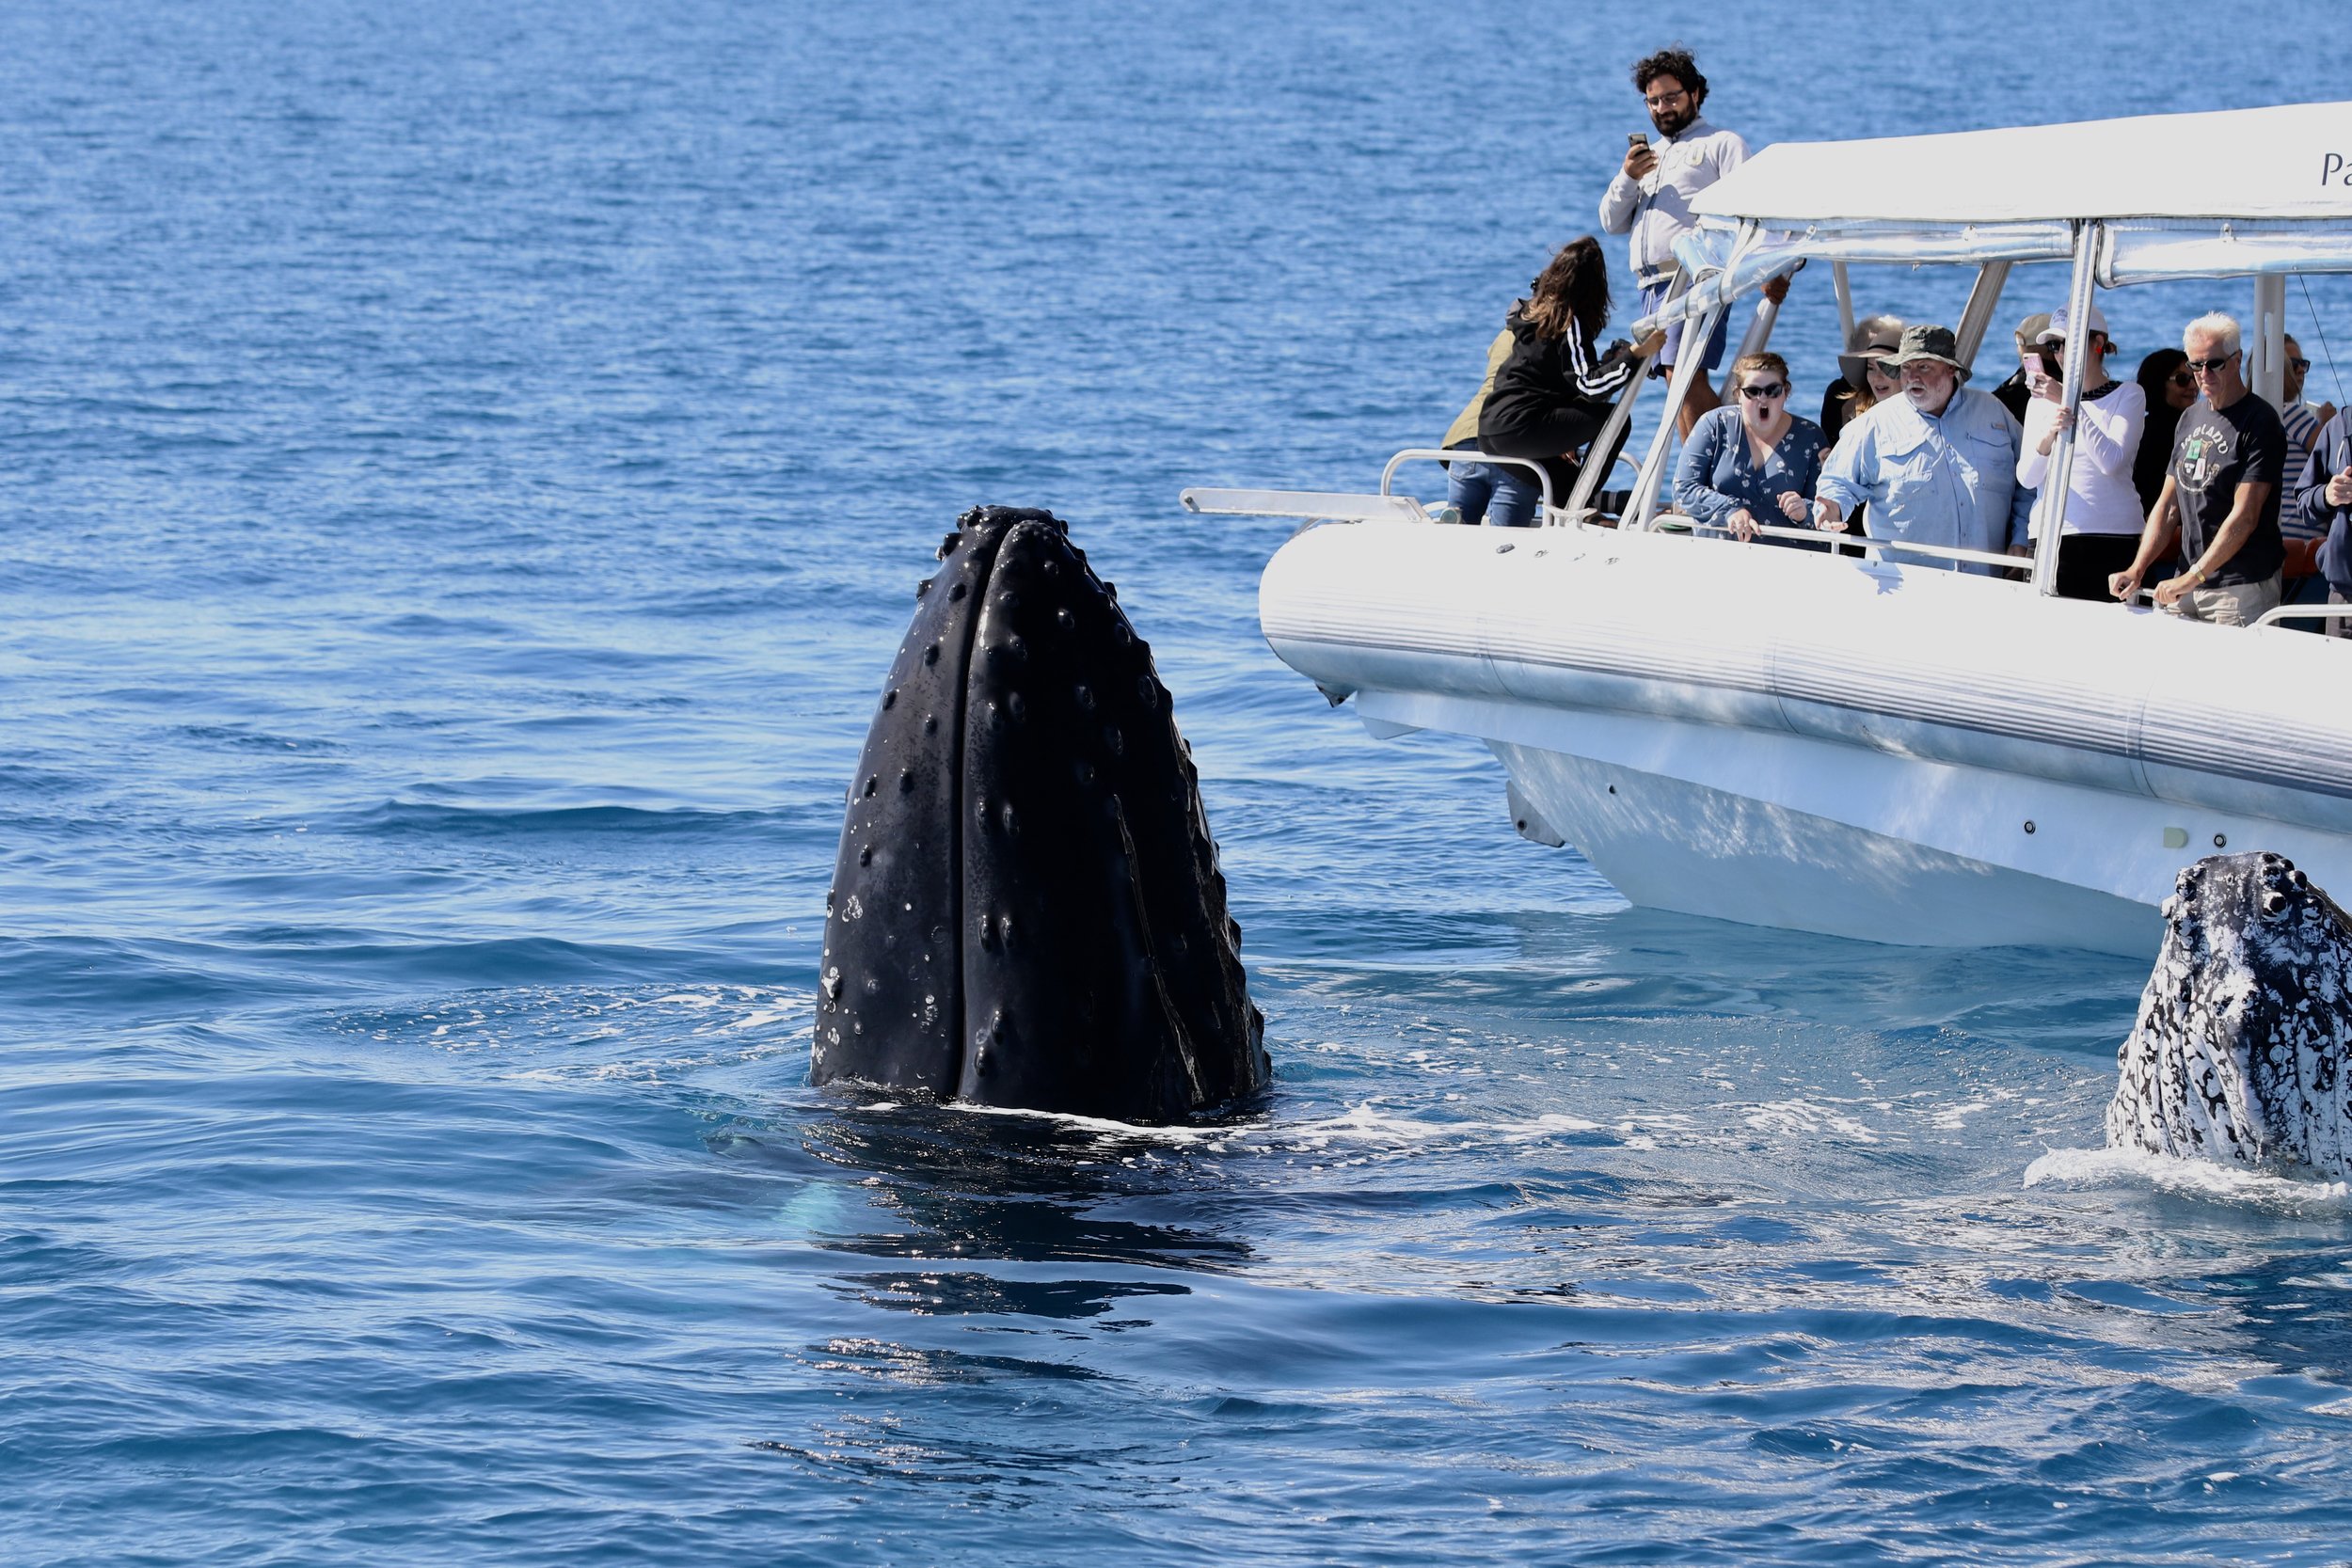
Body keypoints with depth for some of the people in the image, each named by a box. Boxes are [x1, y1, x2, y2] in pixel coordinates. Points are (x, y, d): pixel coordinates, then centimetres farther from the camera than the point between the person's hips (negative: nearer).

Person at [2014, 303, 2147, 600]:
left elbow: (2111, 461, -11)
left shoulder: (2128, 395, 4)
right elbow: (2026, 478, 5)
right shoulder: (2042, 401, 14)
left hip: (2113, 539, -3)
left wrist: (2070, 405, -15)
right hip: (2050, 538, 3)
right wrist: (2046, 439, -16)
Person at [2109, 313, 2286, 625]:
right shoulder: (2191, 418, 16)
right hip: (2188, 586, 7)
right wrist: (2137, 570, 3)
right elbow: (2167, 506, 17)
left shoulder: (2260, 423, -8)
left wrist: (2194, 576, -19)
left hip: (2242, 588, -7)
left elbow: (2244, 517, -15)